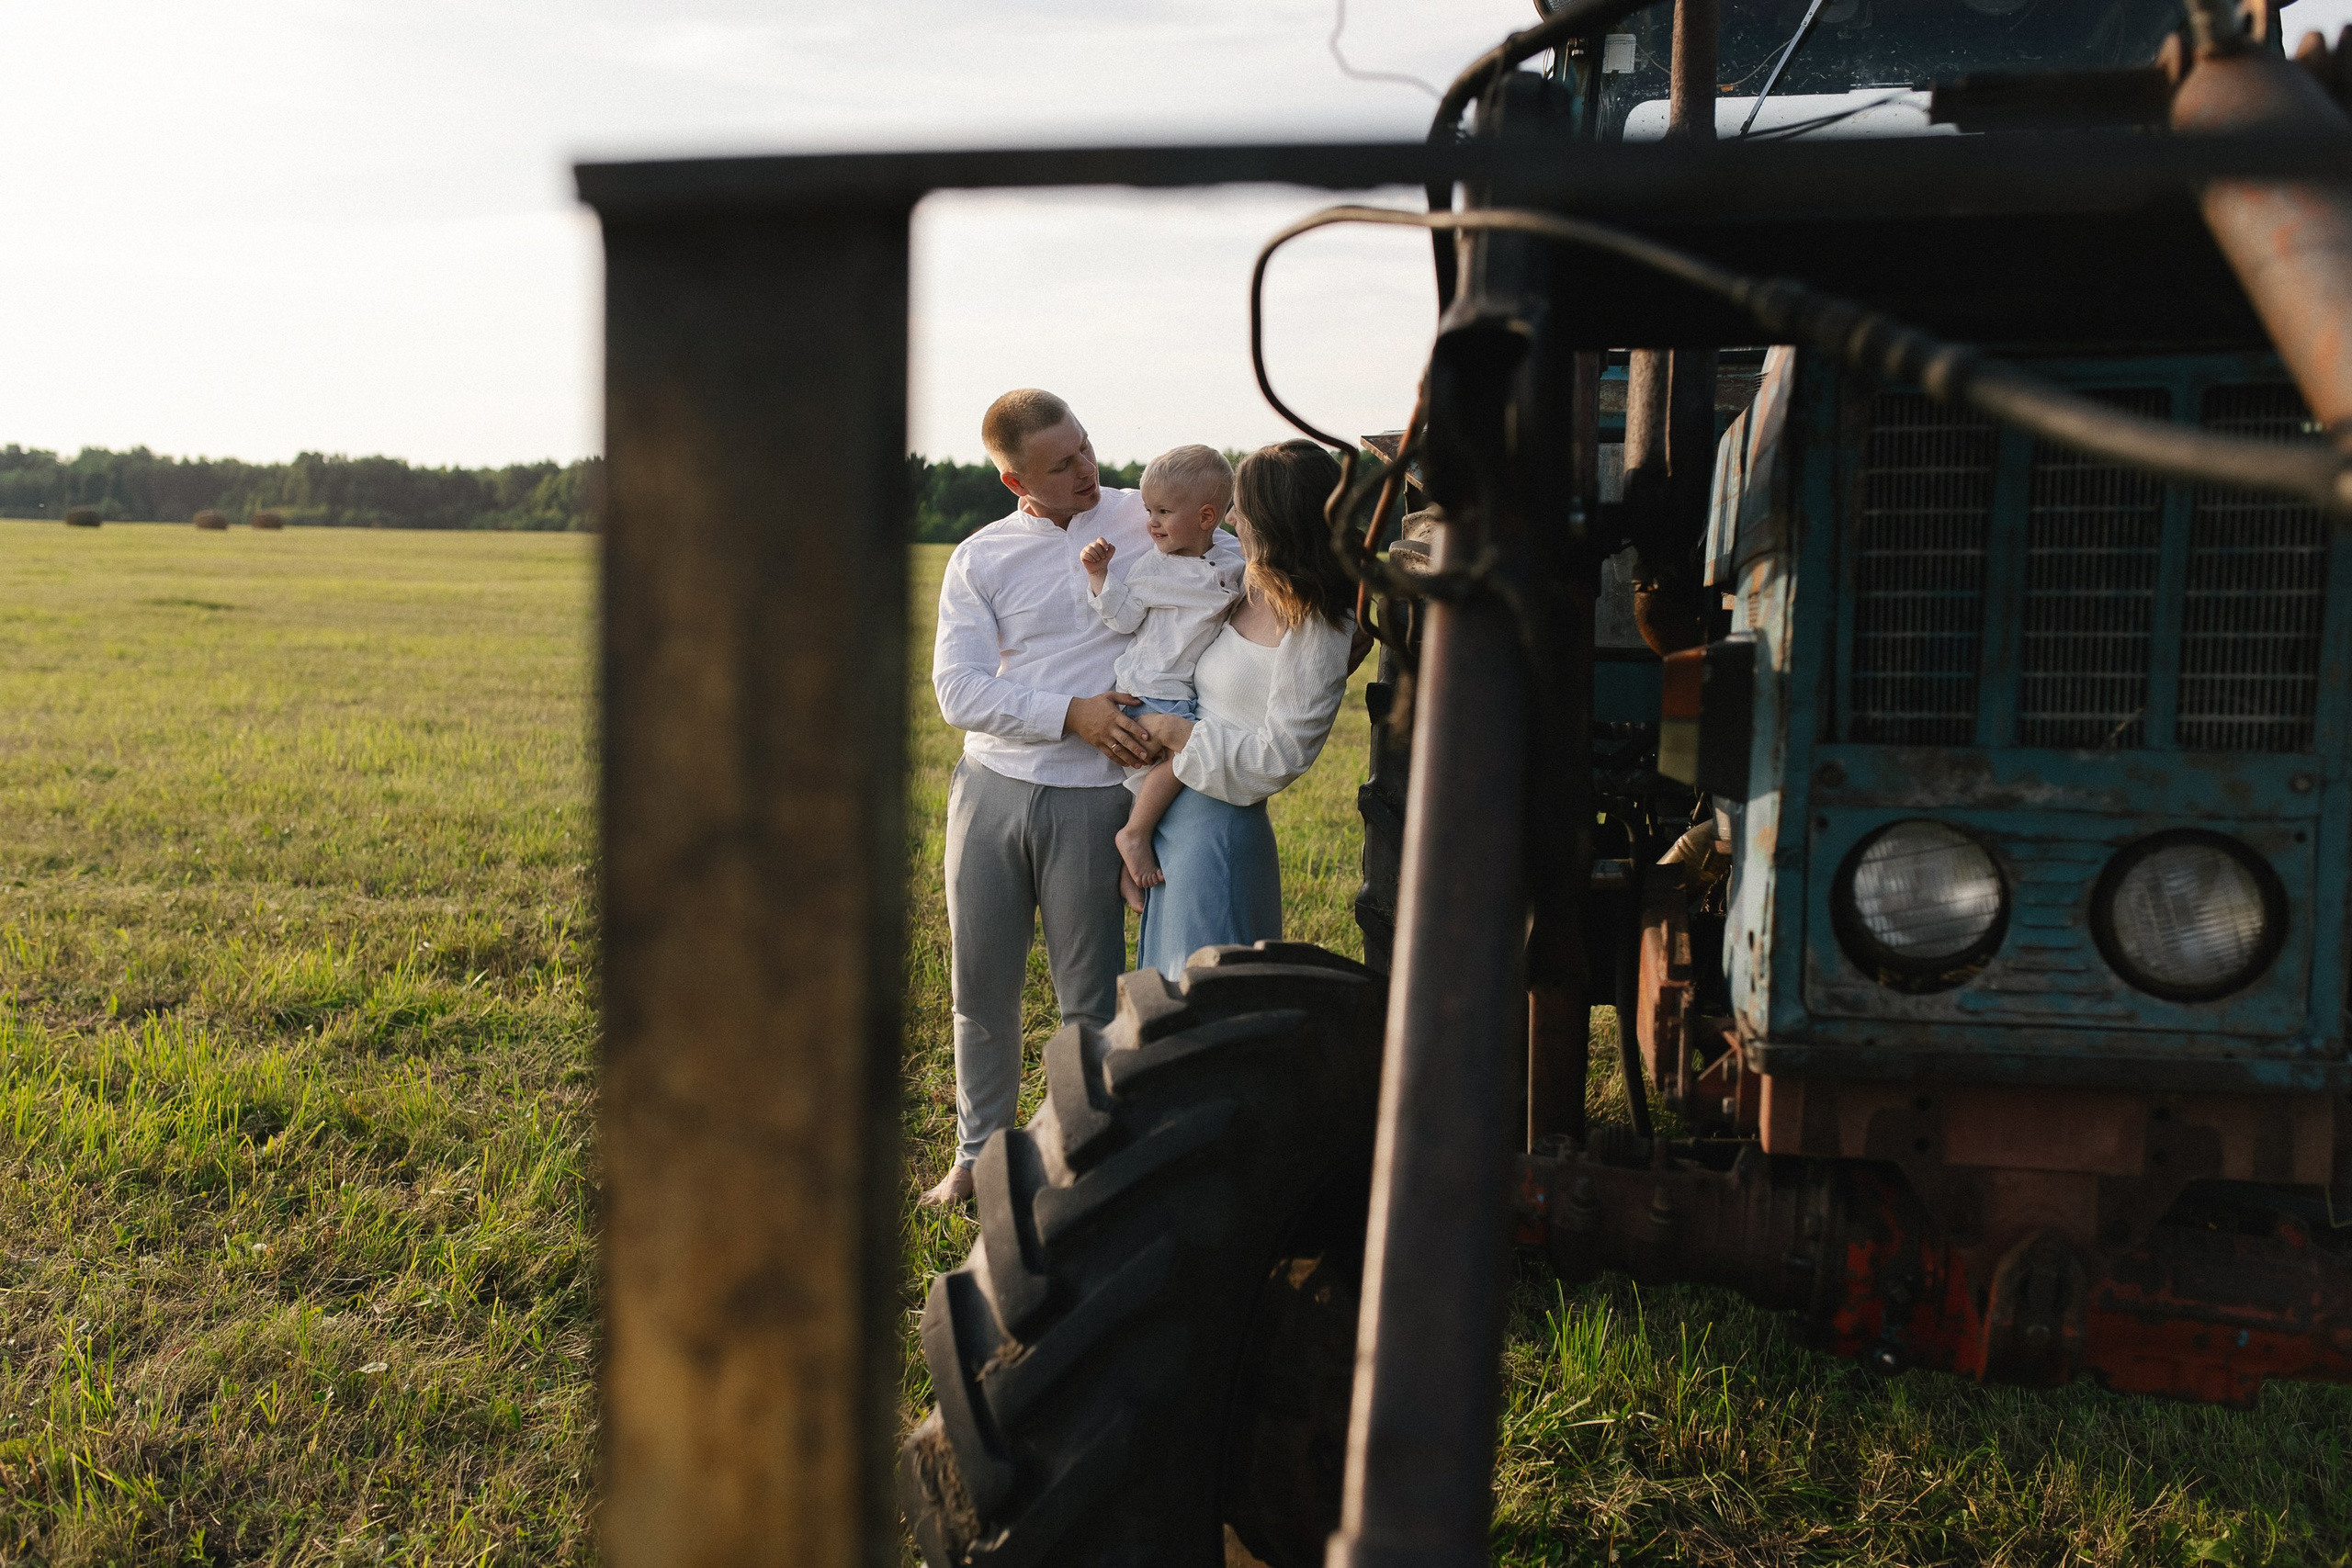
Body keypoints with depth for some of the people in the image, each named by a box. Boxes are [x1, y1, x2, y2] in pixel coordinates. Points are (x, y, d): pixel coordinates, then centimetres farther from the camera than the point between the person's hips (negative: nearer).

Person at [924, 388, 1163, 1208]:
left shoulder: (1146, 520, 3)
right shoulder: (979, 558, 4)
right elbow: (958, 690, -5)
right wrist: (1072, 714, -17)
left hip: (1092, 801, -2)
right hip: (990, 791, 2)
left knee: (1091, 1000, 3)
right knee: (981, 988, 11)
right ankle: (976, 1155, 29)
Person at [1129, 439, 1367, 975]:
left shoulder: (1316, 633, -20)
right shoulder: (1248, 581, 5)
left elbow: (1276, 759, -21)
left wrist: (1174, 732, -17)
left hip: (1217, 827, -9)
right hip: (1172, 816, 9)